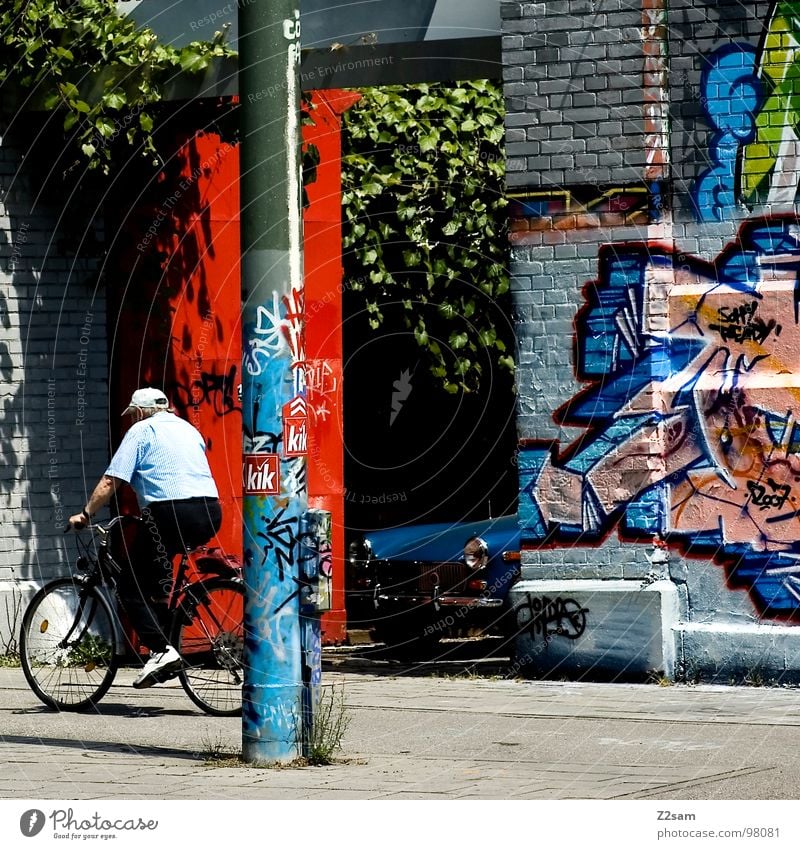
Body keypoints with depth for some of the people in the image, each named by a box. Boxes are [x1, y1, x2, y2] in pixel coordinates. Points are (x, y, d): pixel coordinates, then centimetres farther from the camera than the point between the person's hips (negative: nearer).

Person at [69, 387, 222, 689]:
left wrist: (85, 514, 7)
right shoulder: (188, 429, 26)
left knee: (132, 585, 1)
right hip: (210, 511, 7)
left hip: (171, 512, -7)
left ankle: (161, 650, -15)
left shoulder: (141, 431, 7)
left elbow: (110, 482, -1)